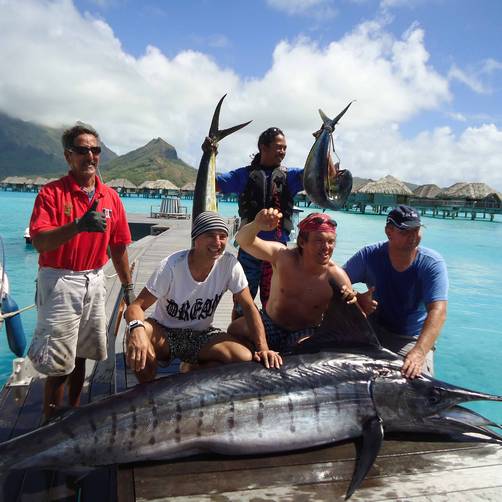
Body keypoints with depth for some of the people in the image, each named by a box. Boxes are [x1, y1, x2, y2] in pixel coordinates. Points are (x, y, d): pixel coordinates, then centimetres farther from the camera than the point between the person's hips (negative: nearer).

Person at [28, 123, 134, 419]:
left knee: (80, 355, 16)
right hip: (60, 282, -4)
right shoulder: (52, 193, -6)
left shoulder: (111, 197, 7)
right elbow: (39, 241, -19)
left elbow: (118, 247, 11)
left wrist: (128, 287, 12)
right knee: (59, 363, -2)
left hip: (94, 282, 5)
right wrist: (78, 226, -33)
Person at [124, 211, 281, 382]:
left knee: (247, 357, -23)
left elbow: (249, 307, -10)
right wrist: (137, 328, -46)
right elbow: (136, 306, -22)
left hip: (202, 335, 2)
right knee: (138, 336, -35)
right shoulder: (171, 265, -22)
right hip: (164, 332, -1)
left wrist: (263, 348, -23)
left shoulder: (229, 264, -15)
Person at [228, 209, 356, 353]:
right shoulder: (284, 256, -15)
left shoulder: (336, 276, -15)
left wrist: (352, 302, -34)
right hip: (269, 325, 1)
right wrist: (257, 225, -48)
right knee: (235, 329, -23)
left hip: (306, 335, -1)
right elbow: (244, 242, -25)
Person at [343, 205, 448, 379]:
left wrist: (418, 353, -43)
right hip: (375, 330, 2)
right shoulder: (369, 255, -10)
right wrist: (357, 299, -25)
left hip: (413, 340, -1)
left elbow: (438, 312, -28)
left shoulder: (432, 263, -16)